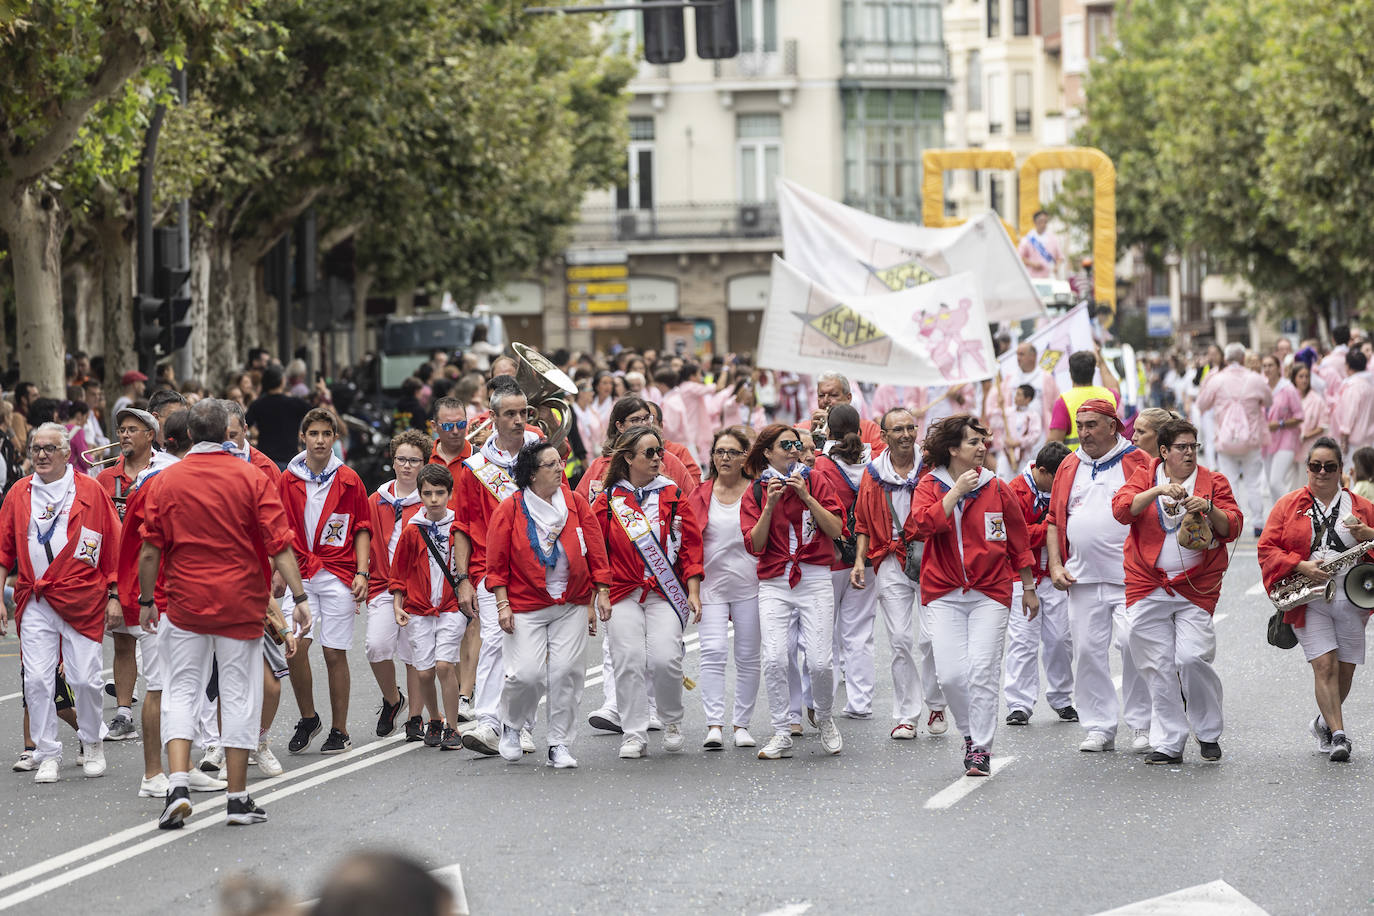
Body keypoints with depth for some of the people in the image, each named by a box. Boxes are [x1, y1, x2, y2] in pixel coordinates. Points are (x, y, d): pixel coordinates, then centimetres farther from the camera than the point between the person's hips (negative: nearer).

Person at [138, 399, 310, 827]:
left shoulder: (167, 480, -1)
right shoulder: (251, 478, -5)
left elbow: (150, 551, 0)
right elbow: (279, 544, -9)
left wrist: (147, 601, 11)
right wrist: (299, 597, -6)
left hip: (186, 603, 1)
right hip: (241, 604, -1)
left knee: (181, 692, 7)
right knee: (239, 695, 7)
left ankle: (178, 787, -10)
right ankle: (238, 798, 10)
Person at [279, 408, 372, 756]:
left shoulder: (348, 479, 4)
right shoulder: (288, 480, 6)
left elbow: (362, 529, 6)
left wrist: (362, 573, -3)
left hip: (338, 575, -1)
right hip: (300, 574, 1)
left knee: (335, 653, 0)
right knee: (295, 646, -12)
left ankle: (339, 731, 11)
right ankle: (307, 719, 9)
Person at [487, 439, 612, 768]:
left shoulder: (576, 504, 5)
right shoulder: (510, 510, -4)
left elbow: (596, 552, 9)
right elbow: (497, 563, -1)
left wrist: (601, 593, 4)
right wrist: (503, 605, -7)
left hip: (571, 605, 3)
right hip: (526, 607, -3)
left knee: (566, 672, -5)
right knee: (527, 674, -11)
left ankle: (560, 744, 7)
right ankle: (511, 726, 19)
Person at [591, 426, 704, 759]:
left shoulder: (672, 494, 6)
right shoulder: (608, 499, 6)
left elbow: (690, 545, 5)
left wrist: (693, 592, -1)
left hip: (665, 592, -1)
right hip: (623, 592, 1)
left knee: (664, 658, -14)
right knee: (628, 661, -8)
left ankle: (672, 721, 10)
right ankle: (634, 734, 1)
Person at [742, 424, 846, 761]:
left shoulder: (815, 481, 6)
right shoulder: (756, 491, 8)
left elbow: (836, 530, -3)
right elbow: (755, 544, -1)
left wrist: (806, 496, -11)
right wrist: (770, 504, -11)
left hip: (815, 580, -1)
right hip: (774, 584, 1)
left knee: (820, 662, -9)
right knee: (774, 659, -14)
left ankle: (824, 718, 19)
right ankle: (782, 735, -3)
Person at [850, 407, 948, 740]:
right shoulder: (873, 474, 8)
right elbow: (864, 523, 15)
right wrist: (860, 560, 5)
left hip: (931, 559, -2)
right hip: (891, 563, 2)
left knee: (931, 637, -9)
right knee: (901, 641, 0)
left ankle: (936, 705, 12)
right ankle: (906, 716, 6)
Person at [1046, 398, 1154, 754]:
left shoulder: (1138, 462, 1)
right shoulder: (1069, 467, 15)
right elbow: (1055, 520, 19)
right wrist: (1055, 565, 7)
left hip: (1129, 577, -5)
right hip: (1082, 578, 5)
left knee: (1134, 645, -12)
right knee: (1087, 651, 4)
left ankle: (1141, 725, 0)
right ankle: (1099, 727, 11)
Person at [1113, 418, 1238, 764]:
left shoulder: (1213, 482, 8)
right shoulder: (1145, 478, 7)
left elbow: (1233, 527, 2)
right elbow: (1122, 509, -9)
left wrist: (1209, 509, -17)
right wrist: (1158, 491, -22)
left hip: (1196, 587, -1)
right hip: (1147, 586, 1)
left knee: (1193, 658, -15)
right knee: (1158, 667, 0)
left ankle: (1208, 733, 6)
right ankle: (1168, 744, 9)